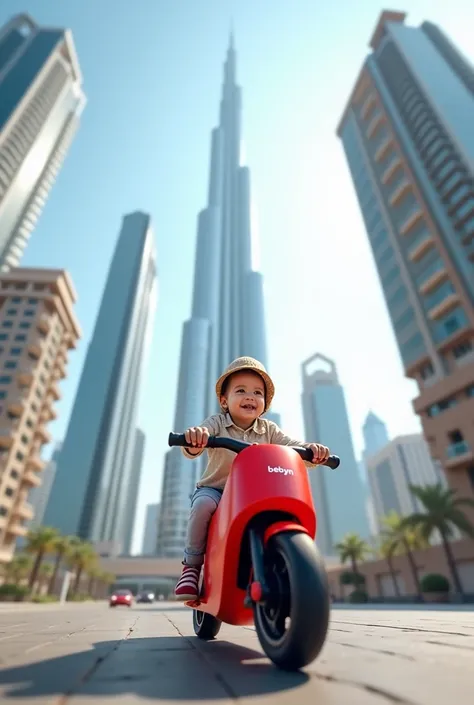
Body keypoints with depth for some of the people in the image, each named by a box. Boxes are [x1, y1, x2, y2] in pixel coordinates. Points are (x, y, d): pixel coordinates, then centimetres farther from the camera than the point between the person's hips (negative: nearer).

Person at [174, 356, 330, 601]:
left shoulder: (268, 429, -2)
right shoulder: (216, 424, -11)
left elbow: (293, 448, -11)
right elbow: (196, 442, -29)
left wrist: (312, 451, -35)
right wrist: (194, 439, -55)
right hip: (214, 490, -2)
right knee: (204, 504, -34)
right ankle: (192, 564, -9)